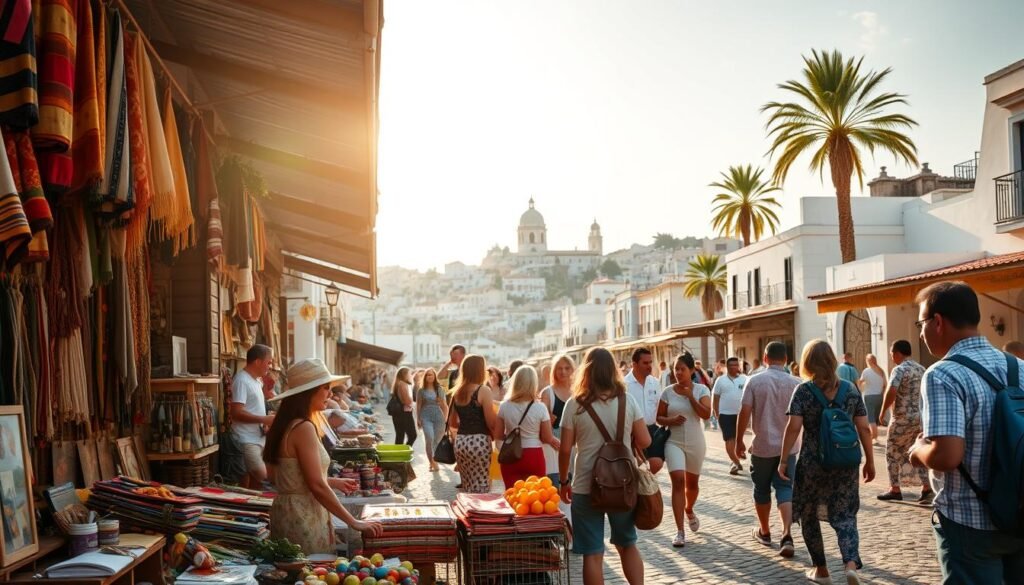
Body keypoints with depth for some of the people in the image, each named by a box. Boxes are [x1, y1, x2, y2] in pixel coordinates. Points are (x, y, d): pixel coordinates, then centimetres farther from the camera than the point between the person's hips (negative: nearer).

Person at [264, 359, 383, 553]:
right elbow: (317, 486, -22)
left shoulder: (285, 425, 9)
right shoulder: (303, 428, -19)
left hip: (287, 512, 9)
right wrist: (353, 522, -17)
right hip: (302, 518, -9)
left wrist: (333, 482, 20)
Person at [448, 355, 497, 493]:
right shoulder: (483, 391, -9)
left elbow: (452, 423, 19)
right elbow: (491, 423, -12)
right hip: (478, 442, -7)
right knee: (480, 489, -2)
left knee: (467, 488, 14)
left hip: (460, 441, 7)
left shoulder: (457, 392, 11)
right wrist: (497, 434, 6)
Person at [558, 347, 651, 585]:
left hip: (587, 487, -2)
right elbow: (644, 441, 0)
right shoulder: (627, 400, -2)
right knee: (628, 545, 21)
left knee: (592, 553, 5)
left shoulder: (575, 404, -7)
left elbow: (565, 449, -6)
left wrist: (564, 481, 7)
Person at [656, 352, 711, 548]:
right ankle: (680, 531, -14)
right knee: (678, 481, -15)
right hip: (673, 442, -1)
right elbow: (659, 417, 3)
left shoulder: (701, 390, -3)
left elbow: (706, 414, -15)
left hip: (695, 443, 1)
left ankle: (689, 510, 50)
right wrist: (670, 420, -17)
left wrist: (690, 396, -19)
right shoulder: (668, 392, -1)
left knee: (692, 483, 16)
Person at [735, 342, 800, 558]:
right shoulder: (796, 383, -2)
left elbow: (744, 413, -11)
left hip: (763, 445, -1)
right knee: (785, 489, 3)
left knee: (762, 490, 15)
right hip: (788, 446, 1)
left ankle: (764, 531, 28)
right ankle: (787, 534, -14)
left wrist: (739, 440, -1)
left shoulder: (755, 381, -8)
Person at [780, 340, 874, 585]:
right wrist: (870, 461, 11)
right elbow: (864, 429, 3)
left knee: (808, 515, 15)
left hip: (812, 464, -2)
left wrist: (783, 460, -7)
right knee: (844, 515, 9)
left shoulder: (803, 391, -7)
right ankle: (851, 565, -13)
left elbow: (793, 427, -13)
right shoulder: (851, 389, 3)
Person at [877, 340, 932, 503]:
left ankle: (895, 490, 8)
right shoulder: (921, 369, 12)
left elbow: (891, 392, -27)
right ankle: (927, 488, 4)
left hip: (903, 418, -8)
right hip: (921, 417, 8)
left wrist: (883, 411, -15)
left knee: (893, 453, 5)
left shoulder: (899, 370, -14)